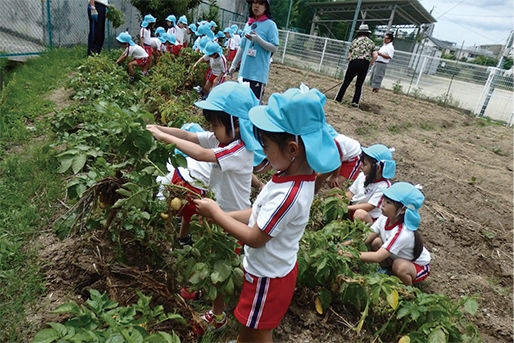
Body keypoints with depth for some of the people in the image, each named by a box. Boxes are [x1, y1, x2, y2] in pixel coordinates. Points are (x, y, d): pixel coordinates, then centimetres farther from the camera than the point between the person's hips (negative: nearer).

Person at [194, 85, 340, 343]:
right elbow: (261, 213, 1)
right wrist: (221, 215, -3)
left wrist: (215, 213, -16)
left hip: (268, 276, -8)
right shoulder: (298, 174, -8)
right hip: (278, 266, 8)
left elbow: (254, 238, -26)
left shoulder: (288, 195, -37)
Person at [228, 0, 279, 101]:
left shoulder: (270, 25, -2)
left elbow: (274, 48, -8)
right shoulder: (248, 24, 15)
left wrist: (258, 39, -20)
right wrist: (233, 64, 21)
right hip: (244, 71, 6)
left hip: (258, 74, -6)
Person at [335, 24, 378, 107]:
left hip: (353, 62, 0)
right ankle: (355, 102, 2)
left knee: (346, 83, 7)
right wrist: (370, 64, 17)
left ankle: (338, 99, 7)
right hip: (365, 64, 0)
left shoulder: (354, 41, 14)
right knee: (359, 85, 10)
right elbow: (375, 56, 5)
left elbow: (349, 56, 10)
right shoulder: (371, 42, 14)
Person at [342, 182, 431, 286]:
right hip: (396, 256, 6)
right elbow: (367, 237, -15)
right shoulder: (384, 218, -17)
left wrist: (351, 254, -43)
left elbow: (378, 257, -41)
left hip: (419, 266, -6)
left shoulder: (403, 233, -38)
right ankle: (386, 270, 6)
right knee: (375, 242, -17)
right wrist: (348, 243, -29)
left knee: (399, 266, -37)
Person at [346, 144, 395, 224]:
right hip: (352, 209, 7)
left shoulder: (384, 186, -19)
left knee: (360, 214, -39)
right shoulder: (362, 175, 1)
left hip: (369, 217, -7)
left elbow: (369, 206, -22)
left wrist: (348, 208, -26)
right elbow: (350, 193, 7)